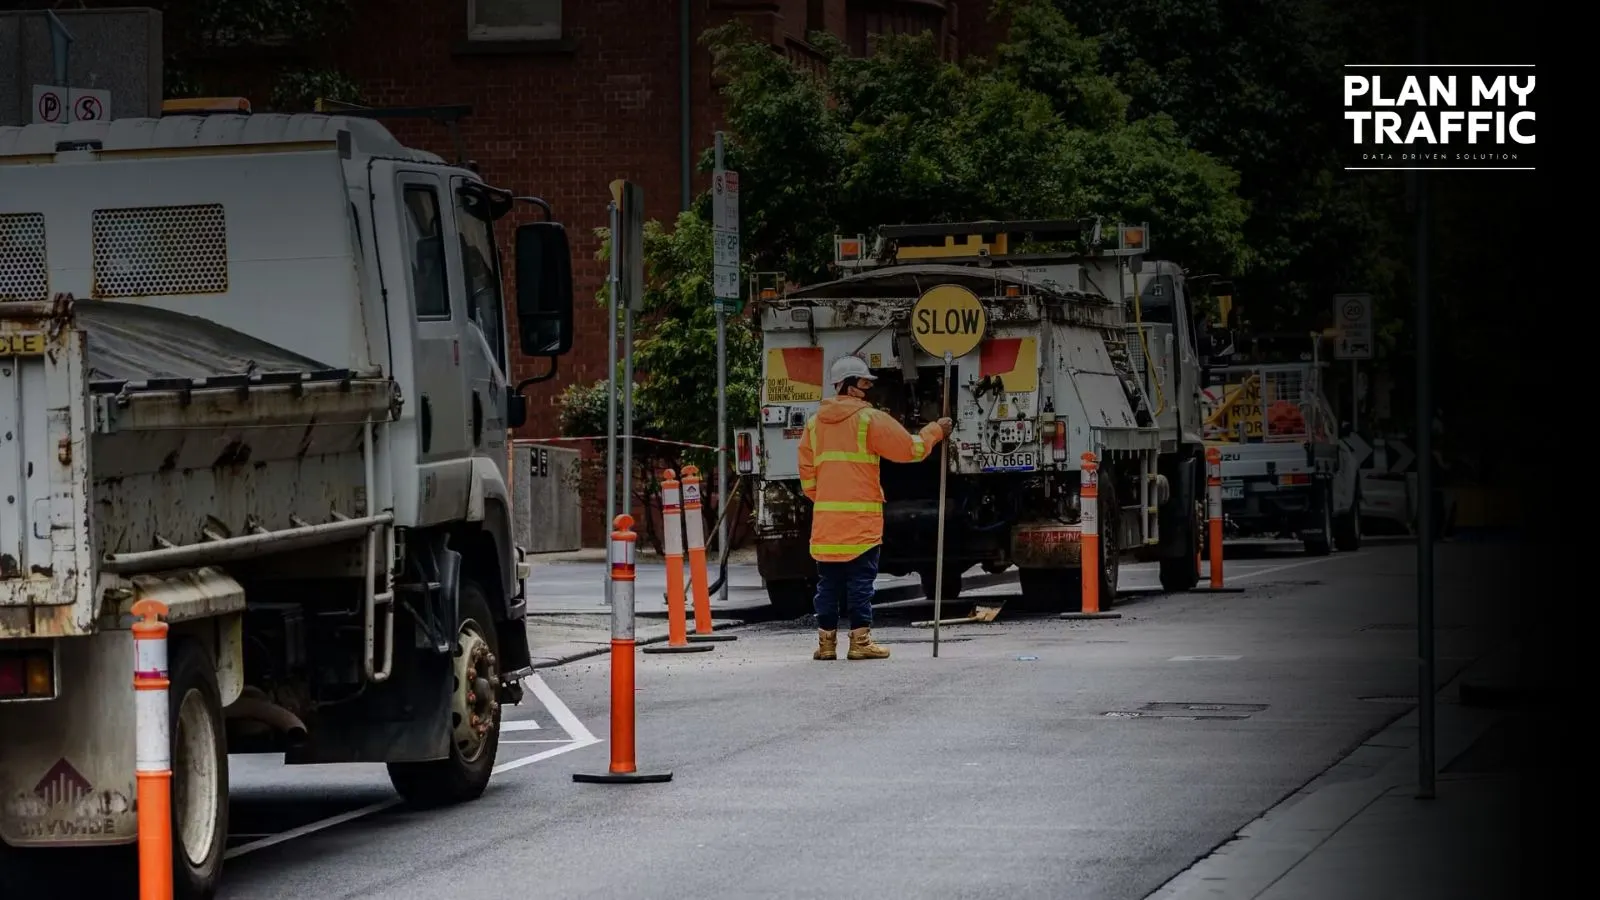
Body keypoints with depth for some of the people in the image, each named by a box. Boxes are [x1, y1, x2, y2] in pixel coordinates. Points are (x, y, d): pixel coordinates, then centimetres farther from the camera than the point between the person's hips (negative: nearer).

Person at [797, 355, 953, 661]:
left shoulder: (815, 424, 12)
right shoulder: (869, 419, -6)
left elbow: (807, 474, 13)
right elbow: (910, 448, -3)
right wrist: (936, 431, 13)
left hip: (825, 520, 5)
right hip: (860, 521, -5)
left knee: (828, 582, 9)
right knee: (860, 581, -1)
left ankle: (826, 642, 9)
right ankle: (860, 641, -2)